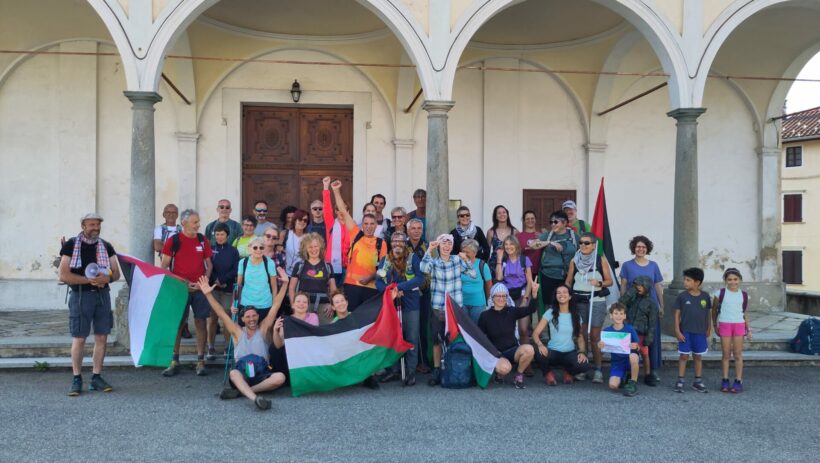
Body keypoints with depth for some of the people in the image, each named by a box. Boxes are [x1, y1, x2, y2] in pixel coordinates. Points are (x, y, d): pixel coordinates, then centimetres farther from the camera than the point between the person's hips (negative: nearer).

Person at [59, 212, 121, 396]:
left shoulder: (106, 246, 11)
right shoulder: (71, 245, -1)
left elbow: (116, 273, 9)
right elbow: (64, 276, -8)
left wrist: (107, 278, -13)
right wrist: (89, 280, -16)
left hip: (103, 295, 4)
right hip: (80, 296, -4)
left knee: (102, 337, 4)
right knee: (78, 339, -1)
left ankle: (96, 377, 14)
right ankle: (76, 379, 10)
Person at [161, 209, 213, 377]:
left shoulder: (202, 240, 7)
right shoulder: (173, 241, -2)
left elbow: (209, 264, 12)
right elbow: (164, 267, -1)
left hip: (200, 288, 2)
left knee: (201, 323, 1)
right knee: (177, 324, 2)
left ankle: (200, 362, 7)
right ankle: (175, 362, 11)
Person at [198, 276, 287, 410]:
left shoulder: (263, 328, 13)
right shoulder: (237, 332, 14)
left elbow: (275, 306, 7)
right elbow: (221, 313, 8)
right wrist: (208, 294, -2)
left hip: (262, 375, 0)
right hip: (242, 374, 0)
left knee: (280, 377, -30)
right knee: (233, 373, -35)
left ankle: (240, 391, -29)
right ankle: (255, 398, -57)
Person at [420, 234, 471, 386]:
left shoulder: (457, 260, 6)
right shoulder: (433, 261, 2)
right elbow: (423, 269, -21)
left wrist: (466, 260, -17)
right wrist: (429, 251, -28)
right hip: (437, 308, 0)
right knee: (437, 340, 3)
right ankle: (436, 372, 12)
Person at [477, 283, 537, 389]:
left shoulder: (512, 311, 1)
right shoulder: (485, 315, -3)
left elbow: (531, 309, -11)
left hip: (513, 349, 3)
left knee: (529, 349, -30)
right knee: (504, 368, -36)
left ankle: (519, 375, -4)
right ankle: (499, 373, 5)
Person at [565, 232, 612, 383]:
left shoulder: (601, 260, 3)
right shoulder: (574, 261, 9)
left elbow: (609, 281, 3)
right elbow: (568, 282, 12)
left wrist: (599, 283, -15)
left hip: (597, 301, -2)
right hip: (578, 302, 2)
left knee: (595, 336, -4)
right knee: (581, 335, 4)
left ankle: (598, 370, 0)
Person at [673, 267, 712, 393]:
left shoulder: (705, 297, 0)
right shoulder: (682, 296, -5)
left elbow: (708, 314, 8)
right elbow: (677, 314, -3)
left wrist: (708, 329, 7)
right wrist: (677, 331, -8)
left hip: (700, 332, 2)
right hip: (685, 332, -2)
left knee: (698, 357, 11)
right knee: (684, 356, 2)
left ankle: (698, 381, 21)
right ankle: (680, 381, 7)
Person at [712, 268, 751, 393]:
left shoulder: (744, 295, 6)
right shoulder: (720, 293, 0)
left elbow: (744, 313, 12)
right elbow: (714, 310, 7)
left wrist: (748, 329, 8)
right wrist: (715, 326, 4)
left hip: (739, 325, 1)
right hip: (724, 325, -1)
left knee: (738, 354, 3)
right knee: (726, 354, 4)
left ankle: (738, 381, 8)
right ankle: (725, 380, 12)